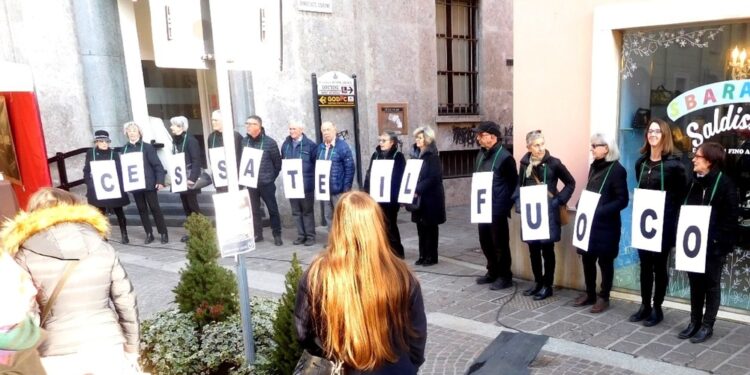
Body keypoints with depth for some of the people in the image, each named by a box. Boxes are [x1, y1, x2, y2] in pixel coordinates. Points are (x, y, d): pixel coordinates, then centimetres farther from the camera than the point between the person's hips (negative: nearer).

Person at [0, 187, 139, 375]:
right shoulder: (102, 248, -2)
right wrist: (131, 348, 11)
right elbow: (126, 302, 0)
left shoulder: (26, 256, -6)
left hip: (56, 358, -1)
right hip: (107, 350, 1)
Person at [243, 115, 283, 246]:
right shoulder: (244, 141, 2)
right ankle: (257, 234, 23)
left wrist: (272, 177, 1)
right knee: (254, 210, 10)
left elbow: (277, 162, -2)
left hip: (266, 183, -3)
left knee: (273, 209, 4)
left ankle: (277, 235, 14)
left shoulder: (269, 142, -8)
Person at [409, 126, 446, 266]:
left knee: (430, 227, 2)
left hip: (431, 197, -6)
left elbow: (433, 178, -18)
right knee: (421, 227, 9)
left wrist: (417, 190, -23)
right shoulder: (415, 154, 11)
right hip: (418, 196, 6)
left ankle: (431, 256, 10)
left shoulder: (432, 156, -10)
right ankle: (423, 255, 17)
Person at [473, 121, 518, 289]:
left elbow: (514, 183, -12)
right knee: (485, 241, 15)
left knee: (500, 243, 2)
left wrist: (506, 205, -12)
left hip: (497, 209, -8)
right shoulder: (481, 154, 10)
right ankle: (493, 272, 30)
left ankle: (505, 277, 15)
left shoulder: (504, 157, -13)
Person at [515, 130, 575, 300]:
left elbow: (570, 183, 0)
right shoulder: (524, 163, 4)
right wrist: (519, 202, 0)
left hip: (548, 212, -4)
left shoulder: (554, 163, -7)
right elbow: (519, 185, 16)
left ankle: (547, 285, 16)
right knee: (533, 250, 11)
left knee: (547, 250, 4)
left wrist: (559, 200, -10)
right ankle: (538, 282, 27)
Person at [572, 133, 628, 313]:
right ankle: (590, 294, 24)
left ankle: (604, 298, 18)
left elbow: (622, 200, -15)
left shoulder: (617, 170, -11)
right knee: (587, 259, 10)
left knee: (605, 261, 5)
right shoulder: (594, 167, 11)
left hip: (606, 225, -6)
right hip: (589, 222, 7)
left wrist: (600, 211, -23)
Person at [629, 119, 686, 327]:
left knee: (659, 265, 5)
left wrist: (671, 215, -11)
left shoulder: (673, 164, -7)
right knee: (645, 264, 11)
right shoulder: (641, 162, 9)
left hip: (664, 221, -5)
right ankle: (645, 306, 21)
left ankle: (657, 308, 17)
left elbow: (682, 194, -5)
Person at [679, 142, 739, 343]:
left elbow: (731, 217, -14)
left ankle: (707, 326, 17)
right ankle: (694, 322, 24)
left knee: (711, 285, 7)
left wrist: (719, 242, -19)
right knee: (695, 283, 13)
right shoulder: (694, 182, 10)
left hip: (713, 246, -6)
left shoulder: (725, 183, -10)